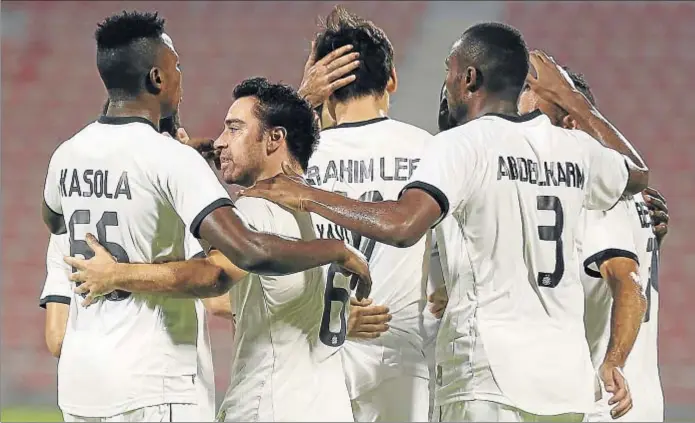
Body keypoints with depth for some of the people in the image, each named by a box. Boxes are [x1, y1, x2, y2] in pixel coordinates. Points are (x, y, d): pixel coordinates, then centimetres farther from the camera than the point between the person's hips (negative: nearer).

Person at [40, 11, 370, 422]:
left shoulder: (67, 154, 7)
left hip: (78, 378, 7)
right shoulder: (170, 158, -14)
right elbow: (250, 252, -24)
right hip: (149, 386, -7)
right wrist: (339, 250, -11)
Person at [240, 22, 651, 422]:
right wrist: (579, 106, 44)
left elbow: (402, 226, -24)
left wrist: (307, 197, -12)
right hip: (569, 383, 7)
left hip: (493, 382, -7)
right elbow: (637, 175, 33)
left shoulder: (463, 144, -8)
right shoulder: (575, 148, 11)